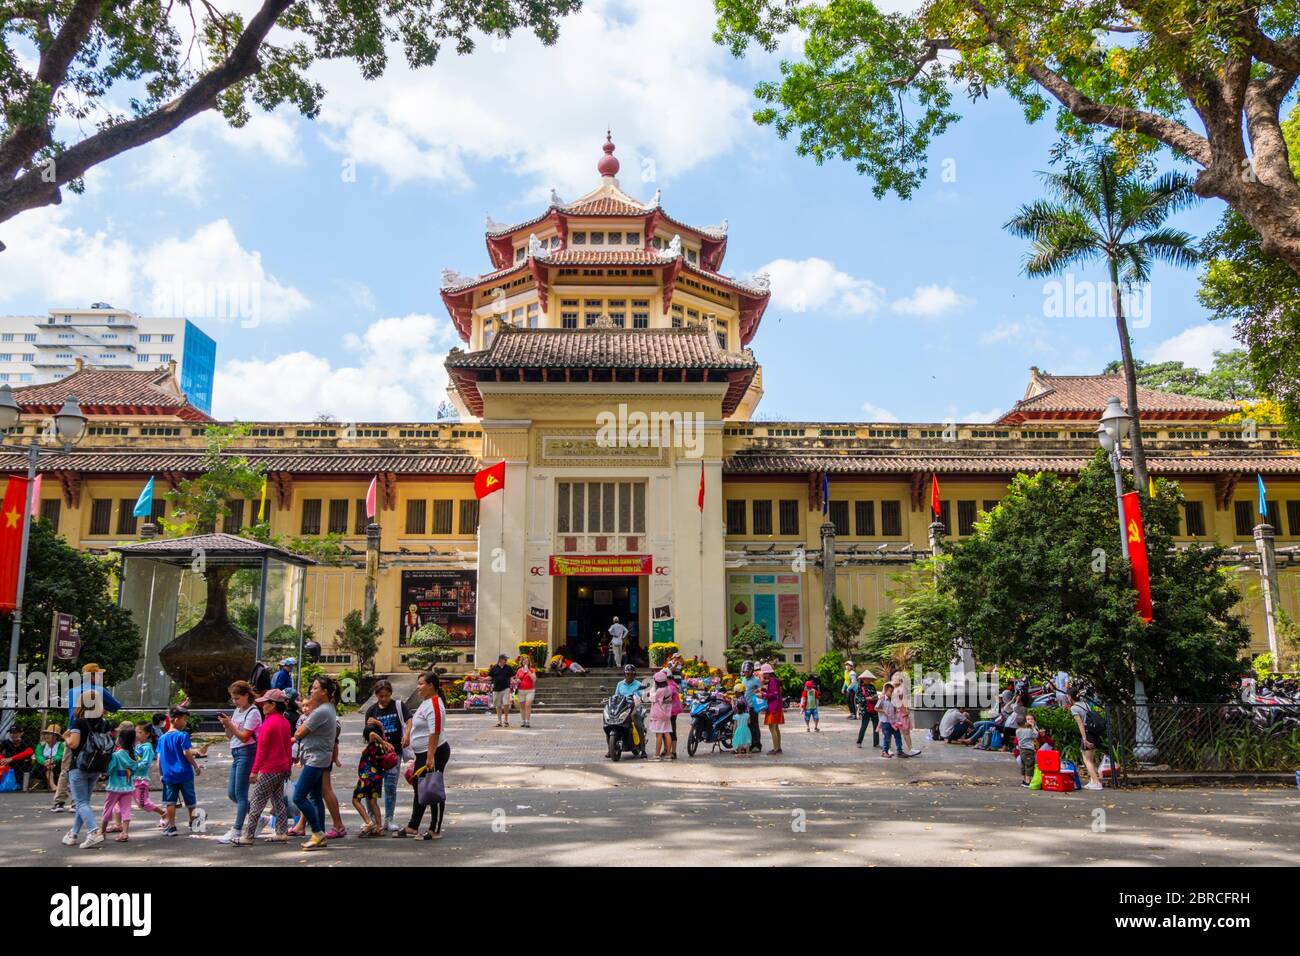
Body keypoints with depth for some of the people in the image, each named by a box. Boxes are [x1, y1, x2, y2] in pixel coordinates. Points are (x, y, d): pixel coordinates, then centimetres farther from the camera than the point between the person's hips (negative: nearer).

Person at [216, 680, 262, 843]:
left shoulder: (253, 712, -10)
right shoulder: (237, 711, 15)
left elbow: (244, 737, -15)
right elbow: (230, 736, 17)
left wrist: (230, 724, -16)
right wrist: (226, 725, -1)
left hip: (246, 753, -9)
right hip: (236, 754, 9)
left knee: (240, 793, -7)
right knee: (231, 793, 10)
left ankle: (236, 831, -2)